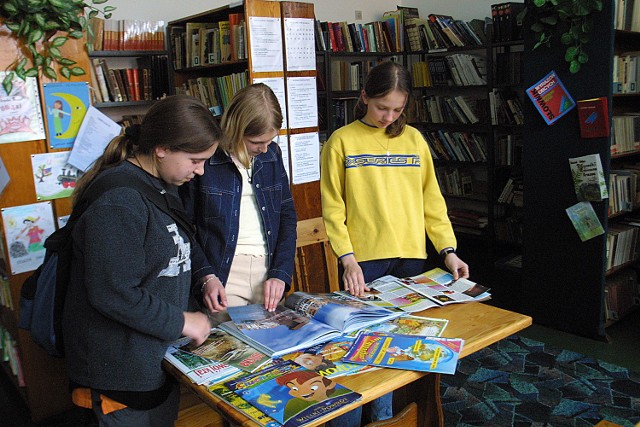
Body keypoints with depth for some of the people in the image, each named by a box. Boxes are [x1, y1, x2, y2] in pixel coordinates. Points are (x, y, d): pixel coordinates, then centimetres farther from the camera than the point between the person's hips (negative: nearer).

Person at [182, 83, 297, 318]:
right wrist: (206, 277, -13)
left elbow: (287, 215, 8)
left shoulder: (272, 154, 6)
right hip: (223, 275, -4)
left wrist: (280, 273, -1)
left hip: (269, 272, 4)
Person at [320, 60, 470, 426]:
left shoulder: (414, 139, 9)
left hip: (410, 258, 3)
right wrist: (347, 258, -13)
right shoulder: (342, 142, -1)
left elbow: (432, 199, 10)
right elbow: (333, 207, -3)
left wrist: (448, 250, 3)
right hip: (364, 260, -3)